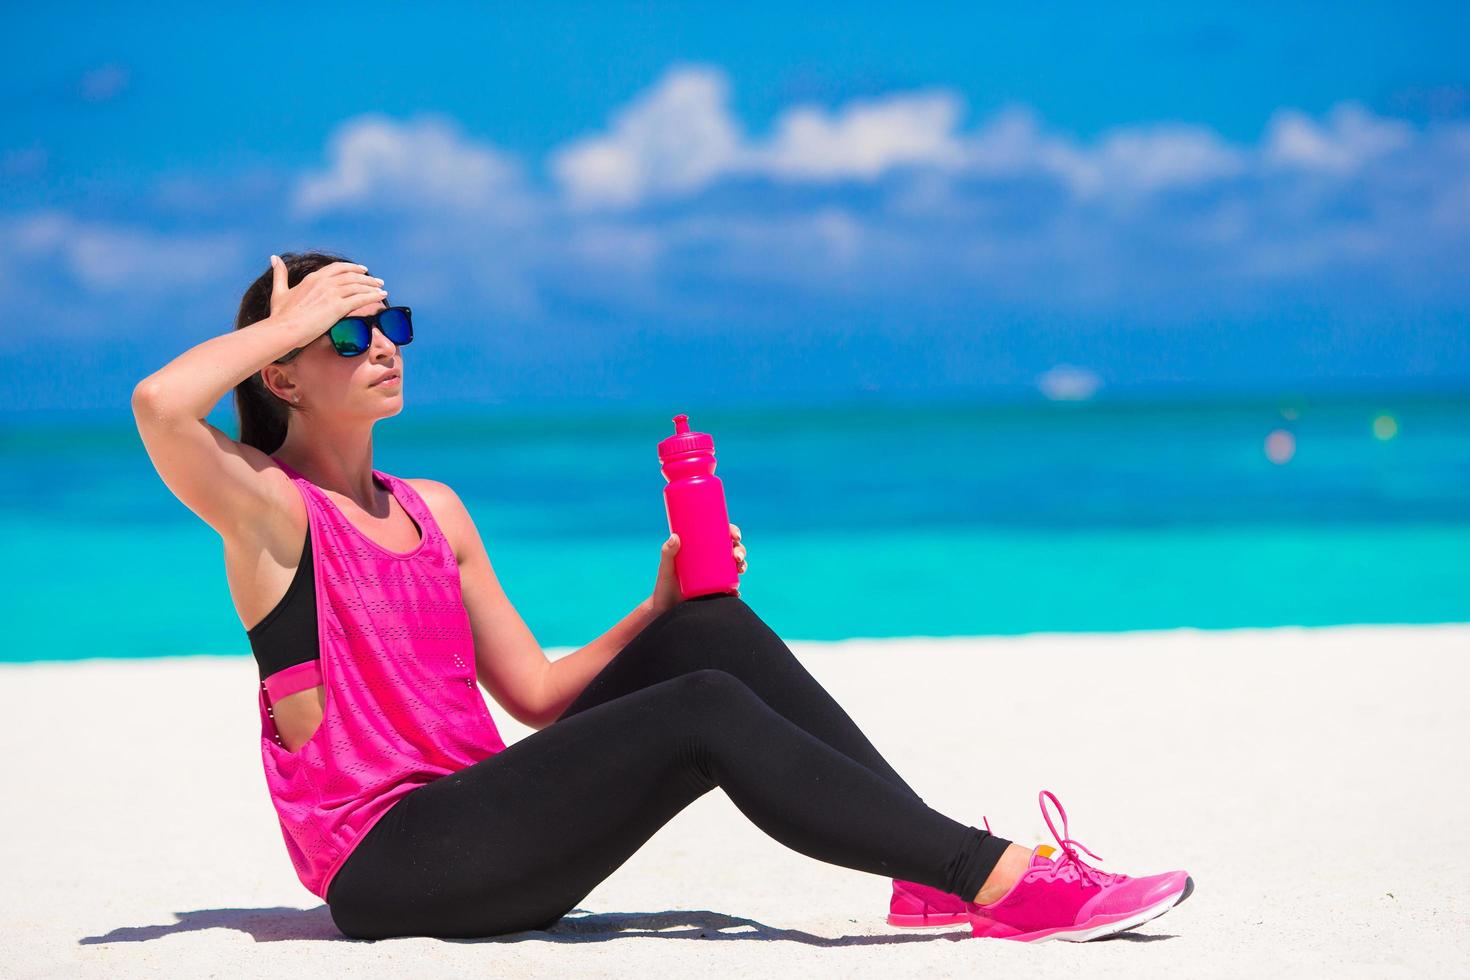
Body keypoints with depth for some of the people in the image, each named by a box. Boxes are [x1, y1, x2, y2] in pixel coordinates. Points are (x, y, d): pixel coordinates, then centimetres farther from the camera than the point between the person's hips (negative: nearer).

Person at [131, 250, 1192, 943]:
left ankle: (937, 874, -14)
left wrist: (661, 611, 3)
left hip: (477, 825, 7)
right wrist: (292, 318, -12)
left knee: (712, 630, -8)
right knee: (707, 714, -23)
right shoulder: (270, 508, -3)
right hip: (387, 866, -7)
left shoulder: (434, 511, 18)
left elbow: (533, 690, 17)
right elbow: (161, 405, -26)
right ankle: (1003, 882, -27)